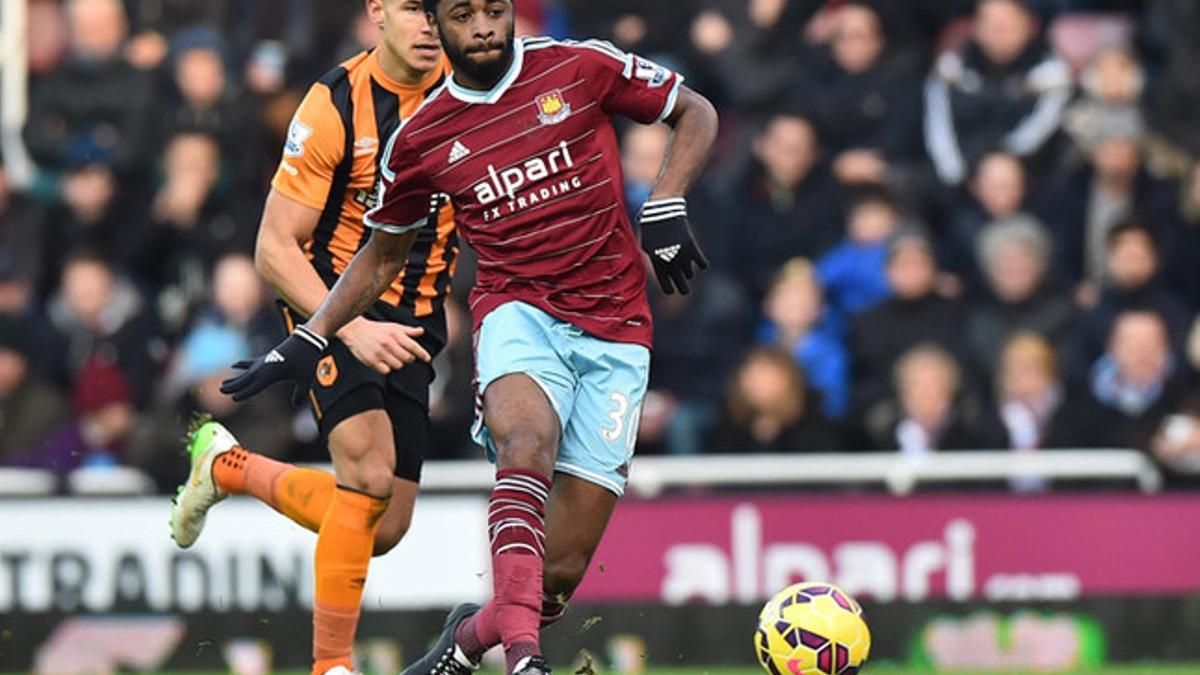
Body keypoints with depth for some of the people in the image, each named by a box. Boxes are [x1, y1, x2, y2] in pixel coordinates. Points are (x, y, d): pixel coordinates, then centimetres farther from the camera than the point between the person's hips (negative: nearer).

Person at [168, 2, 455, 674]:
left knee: (384, 530, 5)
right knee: (369, 471, -27)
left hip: (414, 321, 5)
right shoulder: (334, 108, -17)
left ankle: (230, 467, 29)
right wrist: (352, 329, -29)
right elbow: (275, 248, -16)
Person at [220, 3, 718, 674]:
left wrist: (666, 207, -3)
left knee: (559, 573, -6)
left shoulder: (581, 68, 0)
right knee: (528, 443, -37)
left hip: (615, 335, 0)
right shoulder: (421, 139, 6)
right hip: (519, 311, 0)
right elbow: (383, 254, 21)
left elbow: (698, 114, 12)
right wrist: (310, 339, 13)